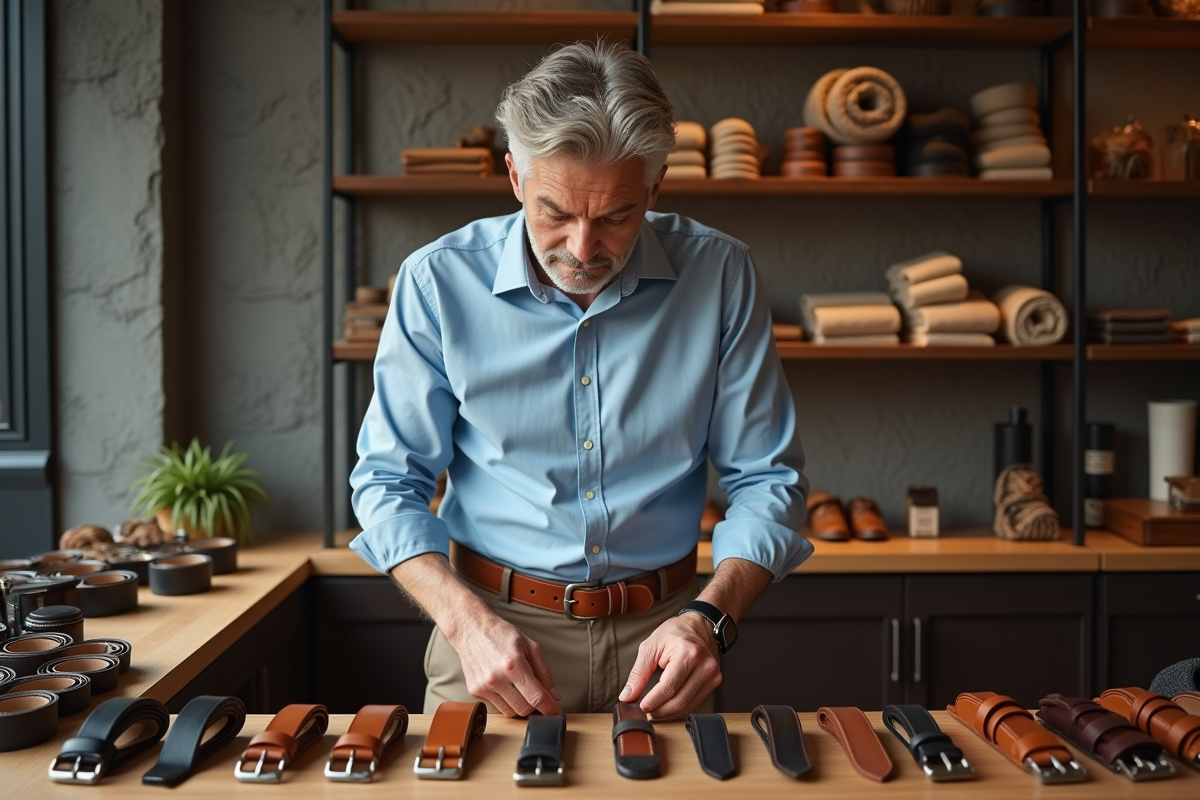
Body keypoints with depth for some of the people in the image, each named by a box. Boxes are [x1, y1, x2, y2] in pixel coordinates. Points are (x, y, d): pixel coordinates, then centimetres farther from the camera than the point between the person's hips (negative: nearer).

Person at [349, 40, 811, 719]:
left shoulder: (719, 277, -7)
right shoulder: (441, 282, -8)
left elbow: (766, 480, -2)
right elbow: (389, 480, -3)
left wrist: (710, 617, -17)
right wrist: (467, 621, -17)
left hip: (659, 637, 1)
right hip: (492, 622, 0)